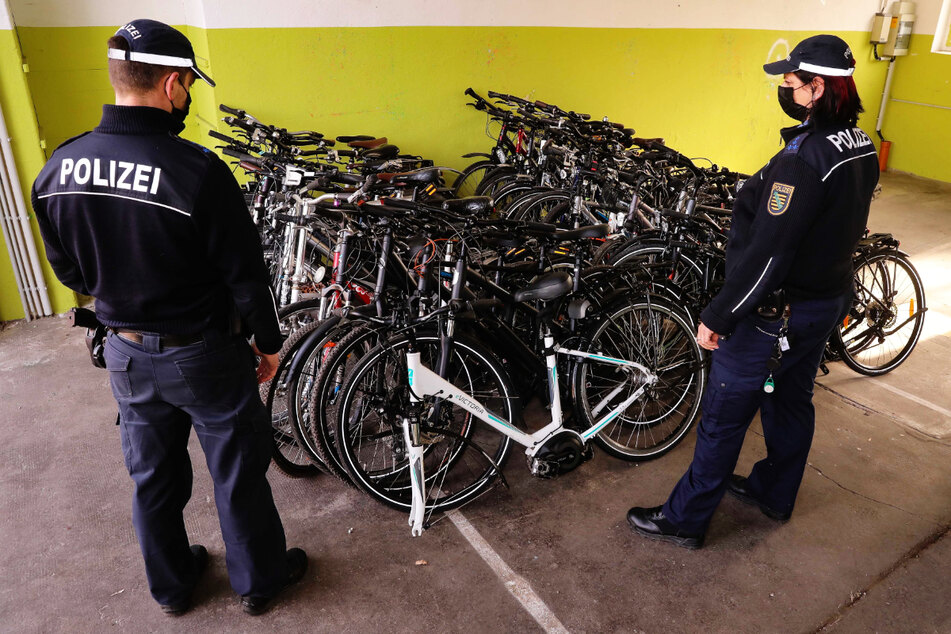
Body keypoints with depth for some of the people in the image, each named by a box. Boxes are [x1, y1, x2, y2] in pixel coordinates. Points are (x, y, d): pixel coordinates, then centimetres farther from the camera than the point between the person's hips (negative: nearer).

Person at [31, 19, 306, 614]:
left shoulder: (57, 170, -6)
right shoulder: (198, 170, -25)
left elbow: (68, 270, 6)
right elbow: (246, 275, -18)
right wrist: (270, 342, -3)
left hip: (126, 352, 6)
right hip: (203, 356, -5)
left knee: (153, 475, 22)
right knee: (238, 473, 14)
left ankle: (172, 585, 43)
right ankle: (258, 579, 35)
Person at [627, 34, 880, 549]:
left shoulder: (805, 158, -28)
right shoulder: (862, 149, 3)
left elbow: (767, 252, -29)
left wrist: (717, 317, -22)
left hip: (774, 313, -9)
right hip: (828, 301, 9)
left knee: (723, 417, 3)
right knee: (792, 400, 24)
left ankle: (685, 520, 18)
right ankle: (774, 493, 45)